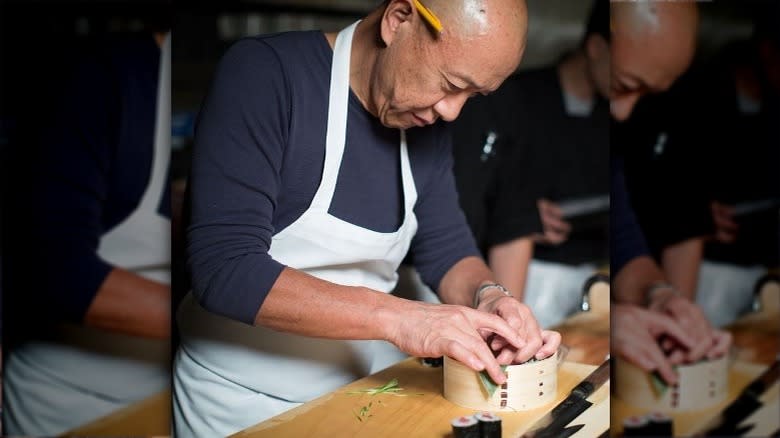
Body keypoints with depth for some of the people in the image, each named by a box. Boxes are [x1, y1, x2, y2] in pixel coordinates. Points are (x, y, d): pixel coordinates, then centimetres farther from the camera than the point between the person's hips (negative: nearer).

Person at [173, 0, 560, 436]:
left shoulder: (428, 124, -1)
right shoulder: (263, 74, -21)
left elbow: (449, 251, 5)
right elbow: (224, 269, -28)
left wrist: (487, 295, -17)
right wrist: (396, 316, -35)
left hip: (360, 390, 6)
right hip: (239, 402, -6)